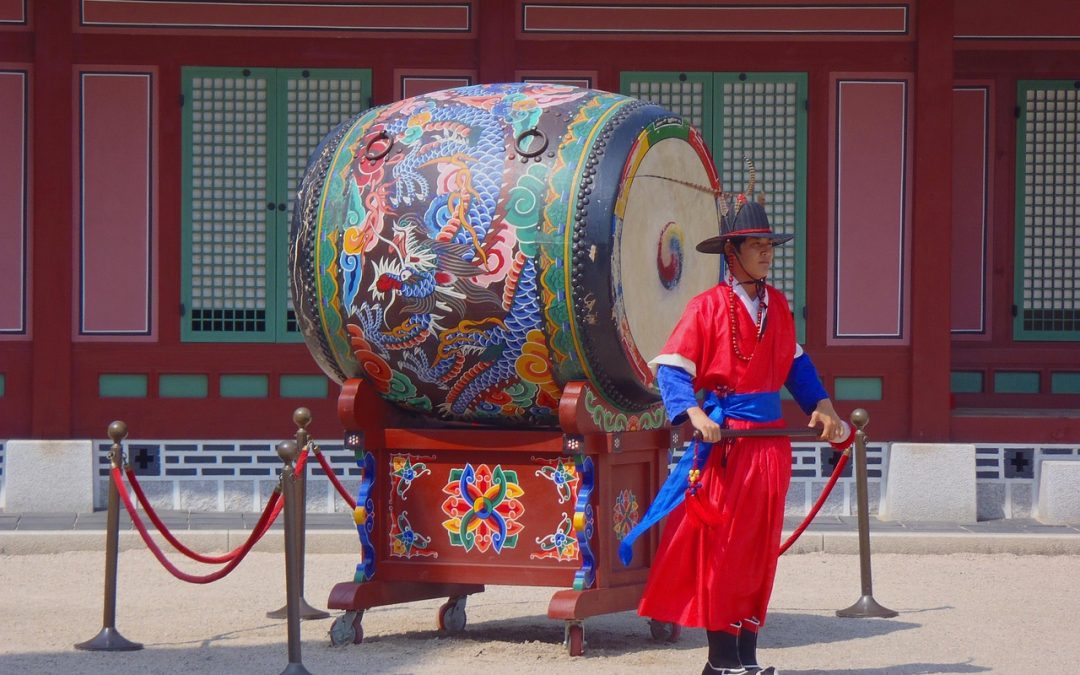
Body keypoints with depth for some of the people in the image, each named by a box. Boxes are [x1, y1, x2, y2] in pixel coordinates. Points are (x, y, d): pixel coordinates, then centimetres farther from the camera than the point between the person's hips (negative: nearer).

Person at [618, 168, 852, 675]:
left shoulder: (777, 305, 11)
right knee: (721, 546, -4)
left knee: (761, 548, 9)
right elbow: (671, 369, -12)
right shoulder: (707, 307, -8)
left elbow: (795, 364, 21)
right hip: (726, 438, -6)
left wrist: (821, 406, 8)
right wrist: (694, 414, -27)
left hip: (771, 439, 7)